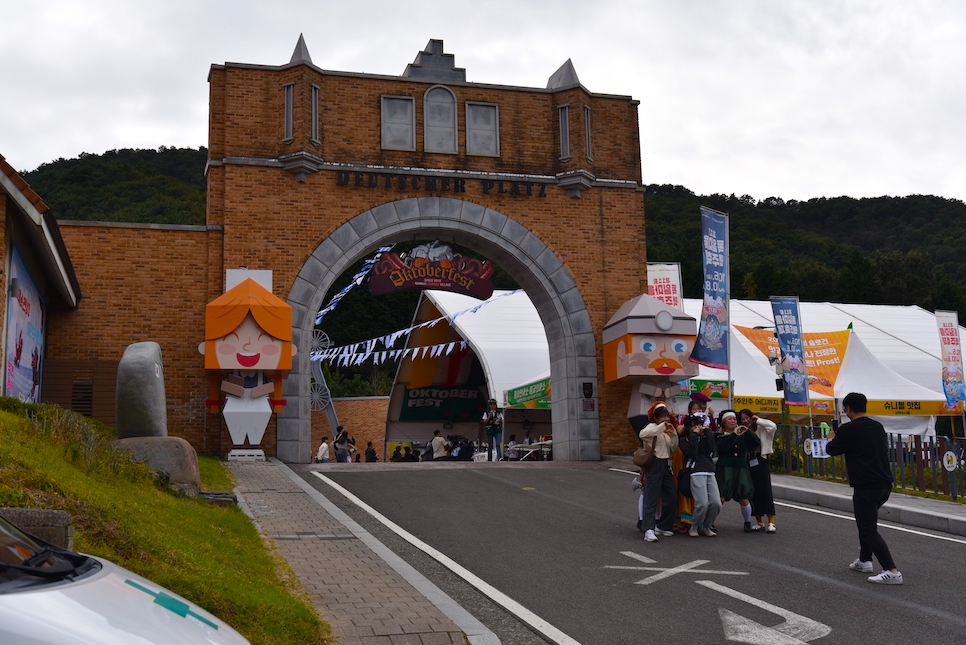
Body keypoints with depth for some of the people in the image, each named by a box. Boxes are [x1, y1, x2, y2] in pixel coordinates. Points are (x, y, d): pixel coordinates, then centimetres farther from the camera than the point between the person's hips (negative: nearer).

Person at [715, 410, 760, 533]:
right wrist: (734, 434, -11)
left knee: (744, 500, -1)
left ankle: (747, 522, 20)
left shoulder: (743, 436, 17)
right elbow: (721, 447, -15)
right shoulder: (720, 437, 5)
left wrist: (747, 432, -8)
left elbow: (756, 443, 5)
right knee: (720, 499, -13)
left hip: (741, 469, 3)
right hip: (724, 469, -3)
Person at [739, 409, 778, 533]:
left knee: (766, 490, -7)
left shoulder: (761, 429, 0)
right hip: (749, 463, 4)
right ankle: (759, 522, 15)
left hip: (761, 461, -4)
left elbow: (773, 426, -19)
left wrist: (758, 420, -10)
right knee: (753, 492, 6)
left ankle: (771, 522, -7)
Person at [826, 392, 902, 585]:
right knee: (865, 521, 26)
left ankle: (891, 572, -14)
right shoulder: (878, 427, 11)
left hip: (866, 487, -8)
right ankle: (864, 560, 34)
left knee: (869, 530, -5)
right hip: (885, 484, 8)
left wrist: (831, 438, 26)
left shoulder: (848, 429, -10)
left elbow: (831, 450, 3)